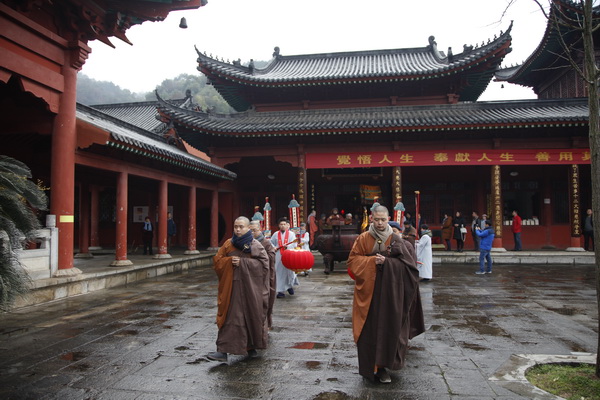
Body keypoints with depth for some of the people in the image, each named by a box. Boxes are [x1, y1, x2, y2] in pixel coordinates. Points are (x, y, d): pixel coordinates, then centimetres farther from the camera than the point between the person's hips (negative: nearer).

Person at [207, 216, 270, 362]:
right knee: (229, 317, 0)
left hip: (250, 288, -2)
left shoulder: (255, 245, -3)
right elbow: (217, 260, 6)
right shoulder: (228, 244, 6)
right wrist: (230, 261, -14)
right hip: (231, 287, 2)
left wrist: (242, 262, -18)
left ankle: (251, 347, 24)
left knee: (251, 316, 7)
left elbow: (263, 263, -13)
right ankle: (223, 351, 5)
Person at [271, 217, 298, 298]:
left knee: (289, 271, 5)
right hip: (278, 256, 1)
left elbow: (294, 244, -5)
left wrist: (287, 246, -22)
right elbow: (271, 242, 17)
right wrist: (273, 247, -3)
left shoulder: (291, 234, 3)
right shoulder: (276, 234, 9)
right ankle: (281, 291, 5)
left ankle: (290, 286, 33)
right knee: (279, 272, -1)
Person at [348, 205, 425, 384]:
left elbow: (405, 263, 0)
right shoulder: (363, 239, -1)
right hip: (368, 291, -1)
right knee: (370, 328, 1)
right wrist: (372, 261, -16)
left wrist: (385, 260, -15)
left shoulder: (396, 240, 2)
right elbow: (352, 260, -2)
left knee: (388, 326, 1)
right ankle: (372, 366, 16)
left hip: (390, 292, 1)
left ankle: (382, 365, 16)